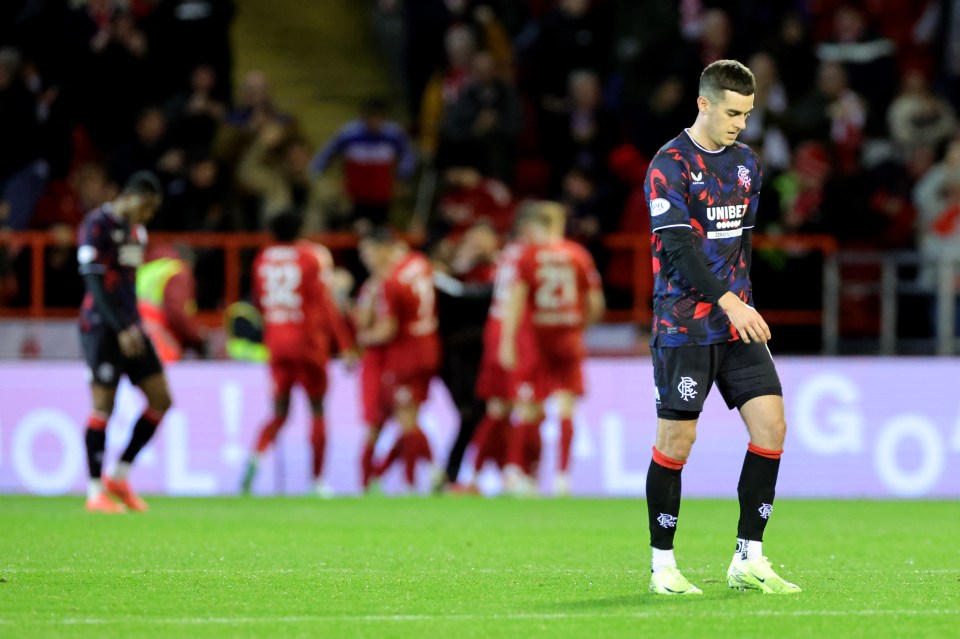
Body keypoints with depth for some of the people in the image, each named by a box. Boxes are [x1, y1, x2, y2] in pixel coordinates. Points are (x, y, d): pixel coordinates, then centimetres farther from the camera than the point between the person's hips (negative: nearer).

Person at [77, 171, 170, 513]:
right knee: (104, 406, -6)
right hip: (102, 327, -8)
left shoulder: (135, 230, 15)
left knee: (161, 400, 2)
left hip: (129, 328, 8)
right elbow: (94, 283, -17)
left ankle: (119, 476, 12)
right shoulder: (97, 225, -11)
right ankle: (95, 492, 2)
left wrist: (134, 326, 19)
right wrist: (122, 329, -22)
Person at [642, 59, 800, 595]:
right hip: (684, 325, -6)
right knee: (677, 439, -3)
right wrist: (726, 300, -27)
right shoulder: (670, 164, -10)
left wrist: (742, 300, 17)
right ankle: (663, 566, 9)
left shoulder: (747, 163, 13)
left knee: (771, 424, -5)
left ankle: (748, 560, 1)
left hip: (738, 321, 6)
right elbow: (678, 244, -19)